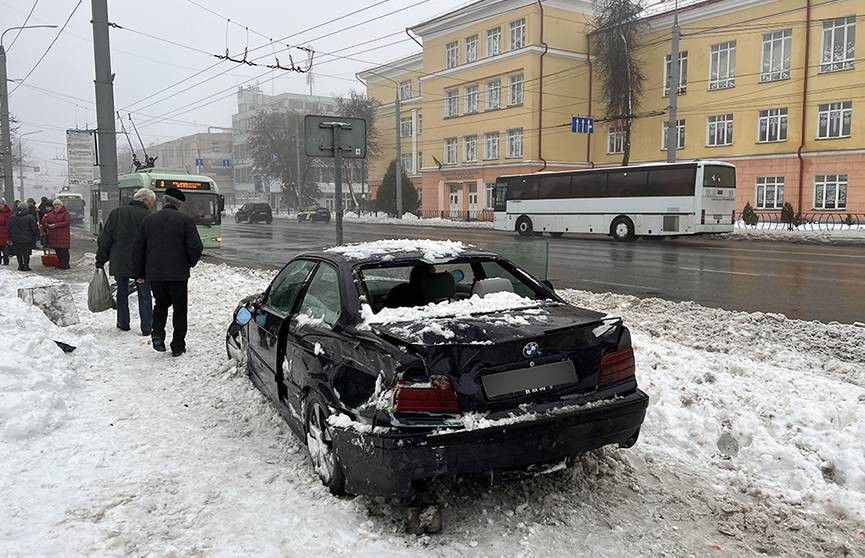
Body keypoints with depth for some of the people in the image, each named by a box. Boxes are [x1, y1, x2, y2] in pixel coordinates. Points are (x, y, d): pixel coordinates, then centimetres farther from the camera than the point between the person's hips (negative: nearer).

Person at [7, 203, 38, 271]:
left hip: (16, 239, 3)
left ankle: (20, 266, 17)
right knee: (26, 254, 5)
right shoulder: (29, 217, -12)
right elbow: (34, 228, -11)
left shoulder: (12, 217, 1)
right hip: (27, 239, -3)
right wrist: (36, 236, 2)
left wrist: (11, 237, 16)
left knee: (18, 253, 13)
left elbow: (9, 228, 7)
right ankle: (26, 266, 4)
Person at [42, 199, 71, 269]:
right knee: (57, 250, 9)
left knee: (63, 250, -10)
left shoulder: (65, 213, -1)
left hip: (63, 235, -6)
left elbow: (66, 222, -14)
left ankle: (65, 265, -4)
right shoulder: (50, 214, 16)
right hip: (53, 236, 6)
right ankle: (60, 264, 19)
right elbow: (44, 222, 14)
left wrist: (55, 225, -19)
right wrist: (48, 225, -10)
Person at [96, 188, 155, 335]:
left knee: (122, 294, 17)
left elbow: (105, 240, 4)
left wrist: (100, 261, 9)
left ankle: (123, 324, 24)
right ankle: (147, 327, 6)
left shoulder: (116, 213, 4)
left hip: (119, 262, 3)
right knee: (144, 295, 5)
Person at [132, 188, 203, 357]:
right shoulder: (185, 220, -6)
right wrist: (189, 264, 8)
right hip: (178, 273, -3)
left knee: (160, 304, 22)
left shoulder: (148, 220, 5)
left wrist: (139, 273, 15)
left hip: (154, 274, 3)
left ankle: (157, 334, 0)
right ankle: (178, 347, 12)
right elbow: (196, 247, -12)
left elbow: (137, 249, 7)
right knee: (180, 309, 10)